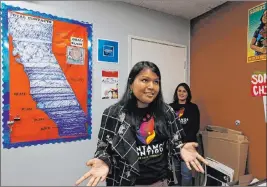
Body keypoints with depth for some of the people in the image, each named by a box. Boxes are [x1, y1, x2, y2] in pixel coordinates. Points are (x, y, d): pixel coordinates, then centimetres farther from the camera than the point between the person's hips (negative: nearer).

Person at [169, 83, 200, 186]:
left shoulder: (193, 107, 0)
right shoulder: (170, 107, 3)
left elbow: (195, 127, -3)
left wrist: (184, 140, -12)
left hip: (188, 143, -2)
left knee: (186, 171, -2)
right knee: (177, 169, 16)